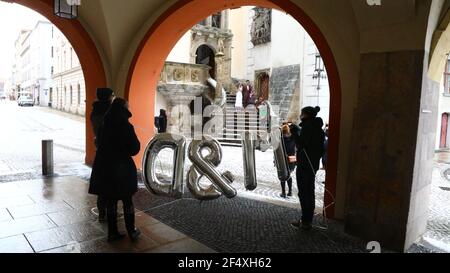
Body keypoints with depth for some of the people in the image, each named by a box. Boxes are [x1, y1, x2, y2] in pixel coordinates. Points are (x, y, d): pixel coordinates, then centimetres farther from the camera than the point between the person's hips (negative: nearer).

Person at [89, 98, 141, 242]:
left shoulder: (104, 126, 1)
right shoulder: (126, 127, -16)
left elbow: (101, 144, 12)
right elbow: (135, 149, -13)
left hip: (104, 167, 5)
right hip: (122, 168, -4)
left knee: (111, 201, 14)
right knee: (127, 201, 11)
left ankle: (112, 232, 21)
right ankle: (132, 231, 21)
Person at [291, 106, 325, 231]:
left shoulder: (307, 127, -14)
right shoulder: (317, 128, 14)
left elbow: (301, 144, -20)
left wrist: (295, 132, -13)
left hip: (304, 165, -10)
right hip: (313, 164, 10)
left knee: (303, 193, -2)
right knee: (309, 192, 14)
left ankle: (305, 221, 4)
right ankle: (308, 220, 23)